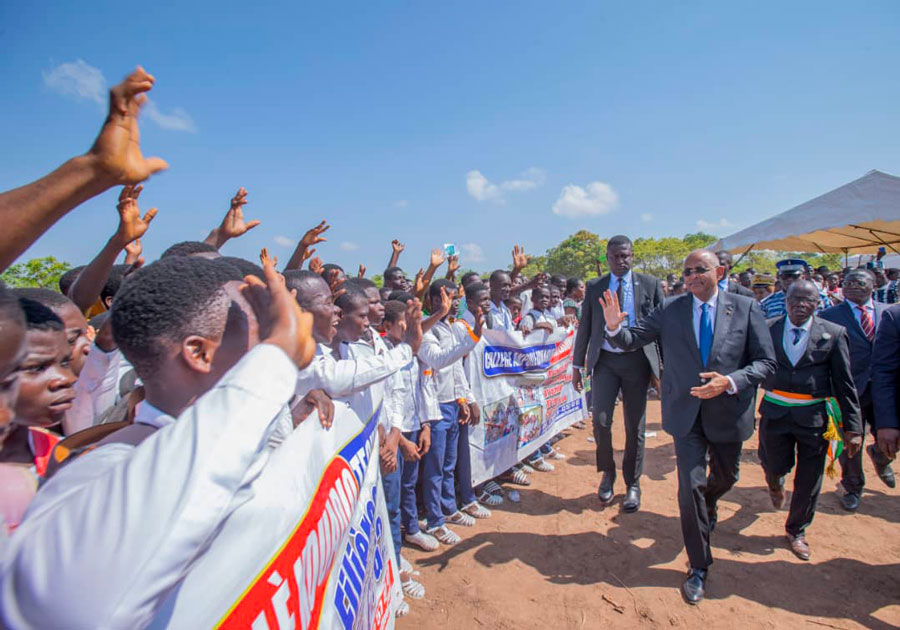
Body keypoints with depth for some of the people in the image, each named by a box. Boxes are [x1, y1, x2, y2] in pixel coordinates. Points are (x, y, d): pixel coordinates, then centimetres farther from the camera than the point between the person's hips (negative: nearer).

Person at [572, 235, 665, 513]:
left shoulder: (650, 284, 2)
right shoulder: (594, 287, 5)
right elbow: (584, 327, 8)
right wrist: (577, 365, 7)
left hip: (637, 359, 0)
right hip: (605, 360, 1)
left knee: (635, 426, 6)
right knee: (601, 420, -8)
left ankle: (632, 485, 26)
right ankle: (607, 474, 20)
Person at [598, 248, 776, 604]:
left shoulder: (745, 308, -7)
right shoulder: (670, 310, -5)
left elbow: (766, 362, -7)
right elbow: (632, 339, -5)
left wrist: (730, 381, -24)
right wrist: (614, 327, -28)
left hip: (728, 412, 2)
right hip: (686, 414, -1)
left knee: (724, 477, 24)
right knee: (691, 486, -3)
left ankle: (706, 509, 60)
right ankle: (699, 567, 16)